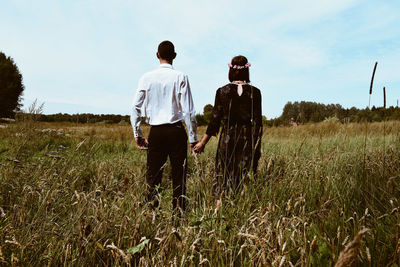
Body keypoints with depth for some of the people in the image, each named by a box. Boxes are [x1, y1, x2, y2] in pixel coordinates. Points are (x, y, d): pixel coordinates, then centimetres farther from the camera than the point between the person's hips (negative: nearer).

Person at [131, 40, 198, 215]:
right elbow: (188, 111, -7)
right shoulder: (180, 77, -4)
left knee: (153, 175, 9)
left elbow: (135, 108, 2)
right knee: (178, 176, 4)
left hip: (155, 132, 2)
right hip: (176, 130, -2)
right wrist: (193, 137, 0)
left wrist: (137, 134, 11)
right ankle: (178, 213, 9)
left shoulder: (146, 78, 3)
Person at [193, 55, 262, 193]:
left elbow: (215, 120, -1)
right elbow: (258, 121, -1)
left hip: (227, 138, 0)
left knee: (224, 178, 8)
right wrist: (257, 145, 7)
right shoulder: (254, 92, 0)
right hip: (248, 139, 0)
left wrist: (203, 142, 6)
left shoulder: (222, 91, -1)